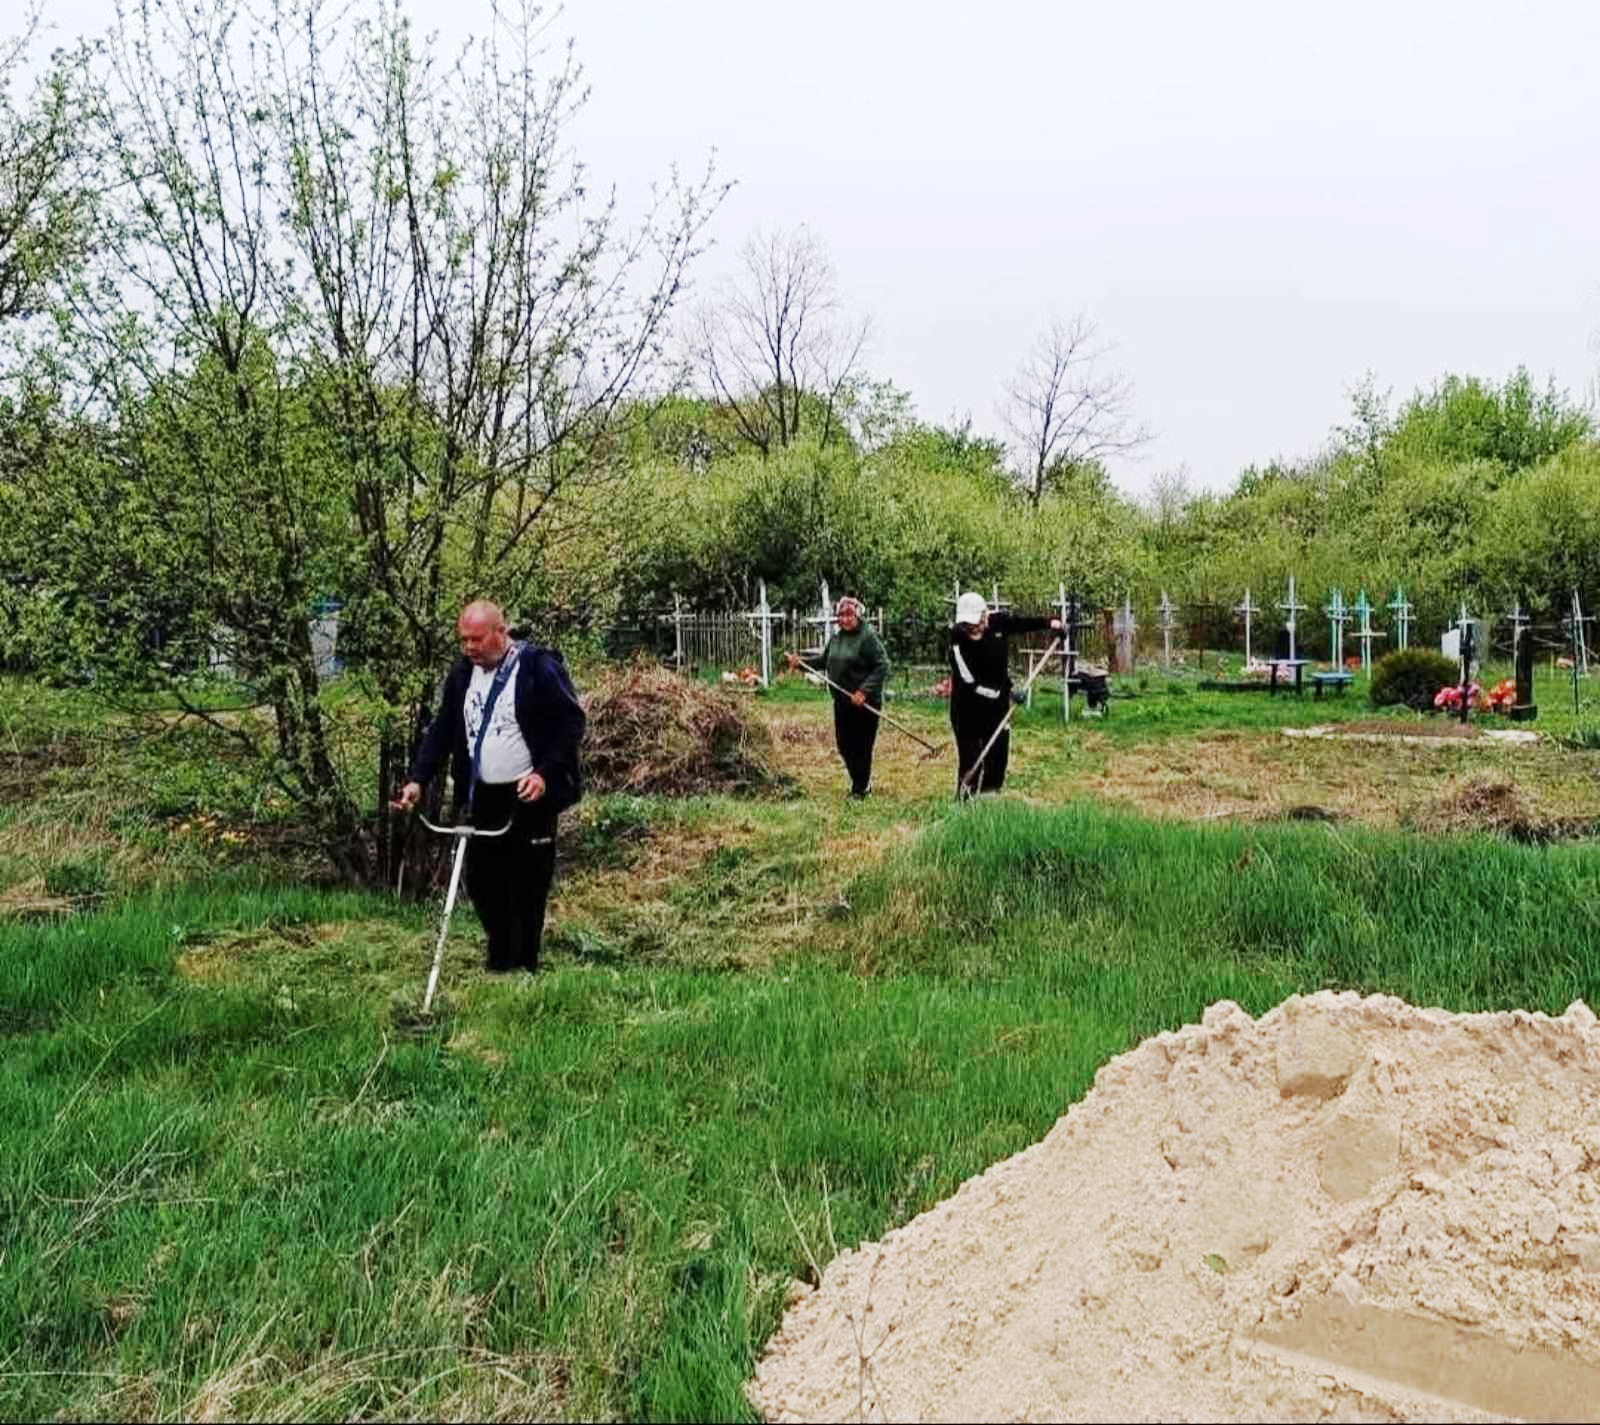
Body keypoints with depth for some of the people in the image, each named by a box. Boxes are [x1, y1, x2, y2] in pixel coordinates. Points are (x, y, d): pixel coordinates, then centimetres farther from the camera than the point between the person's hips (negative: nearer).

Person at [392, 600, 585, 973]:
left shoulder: (539, 667, -10)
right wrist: (418, 780, 3)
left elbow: (572, 723, -10)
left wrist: (545, 774, -19)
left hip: (528, 797, -6)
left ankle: (524, 967, 10)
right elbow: (441, 731, 14)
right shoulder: (462, 675, 10)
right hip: (483, 798, 6)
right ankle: (499, 960, 23)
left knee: (528, 886, 0)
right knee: (481, 882, 8)